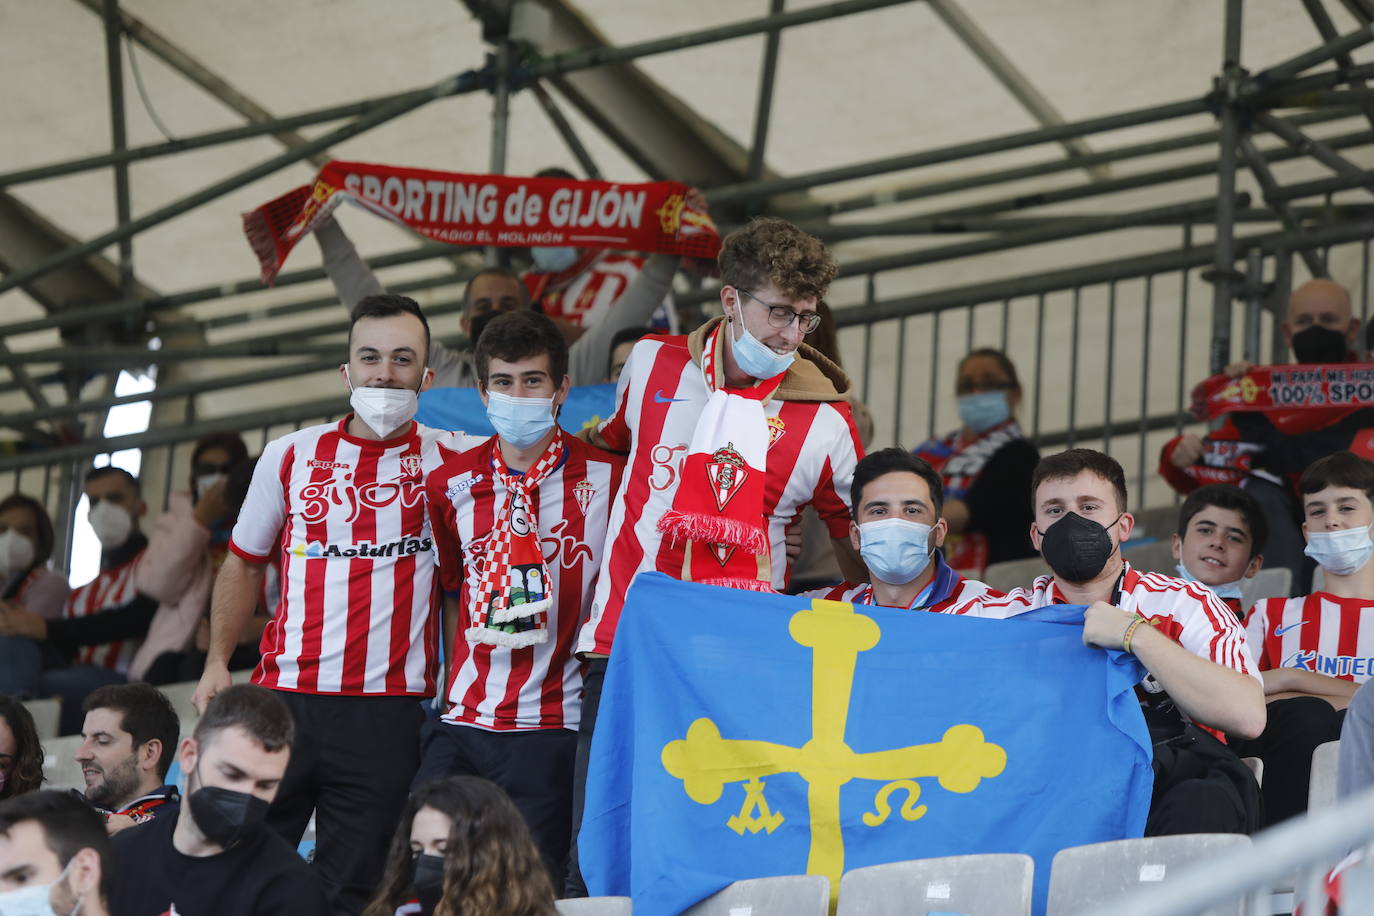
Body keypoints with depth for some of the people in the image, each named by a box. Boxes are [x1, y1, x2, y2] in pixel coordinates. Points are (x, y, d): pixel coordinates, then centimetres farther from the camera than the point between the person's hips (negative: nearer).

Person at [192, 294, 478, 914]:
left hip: (389, 716, -1)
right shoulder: (291, 456, 9)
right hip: (286, 697, 1)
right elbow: (244, 563, 19)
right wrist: (217, 661, 14)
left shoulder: (449, 459, 4)